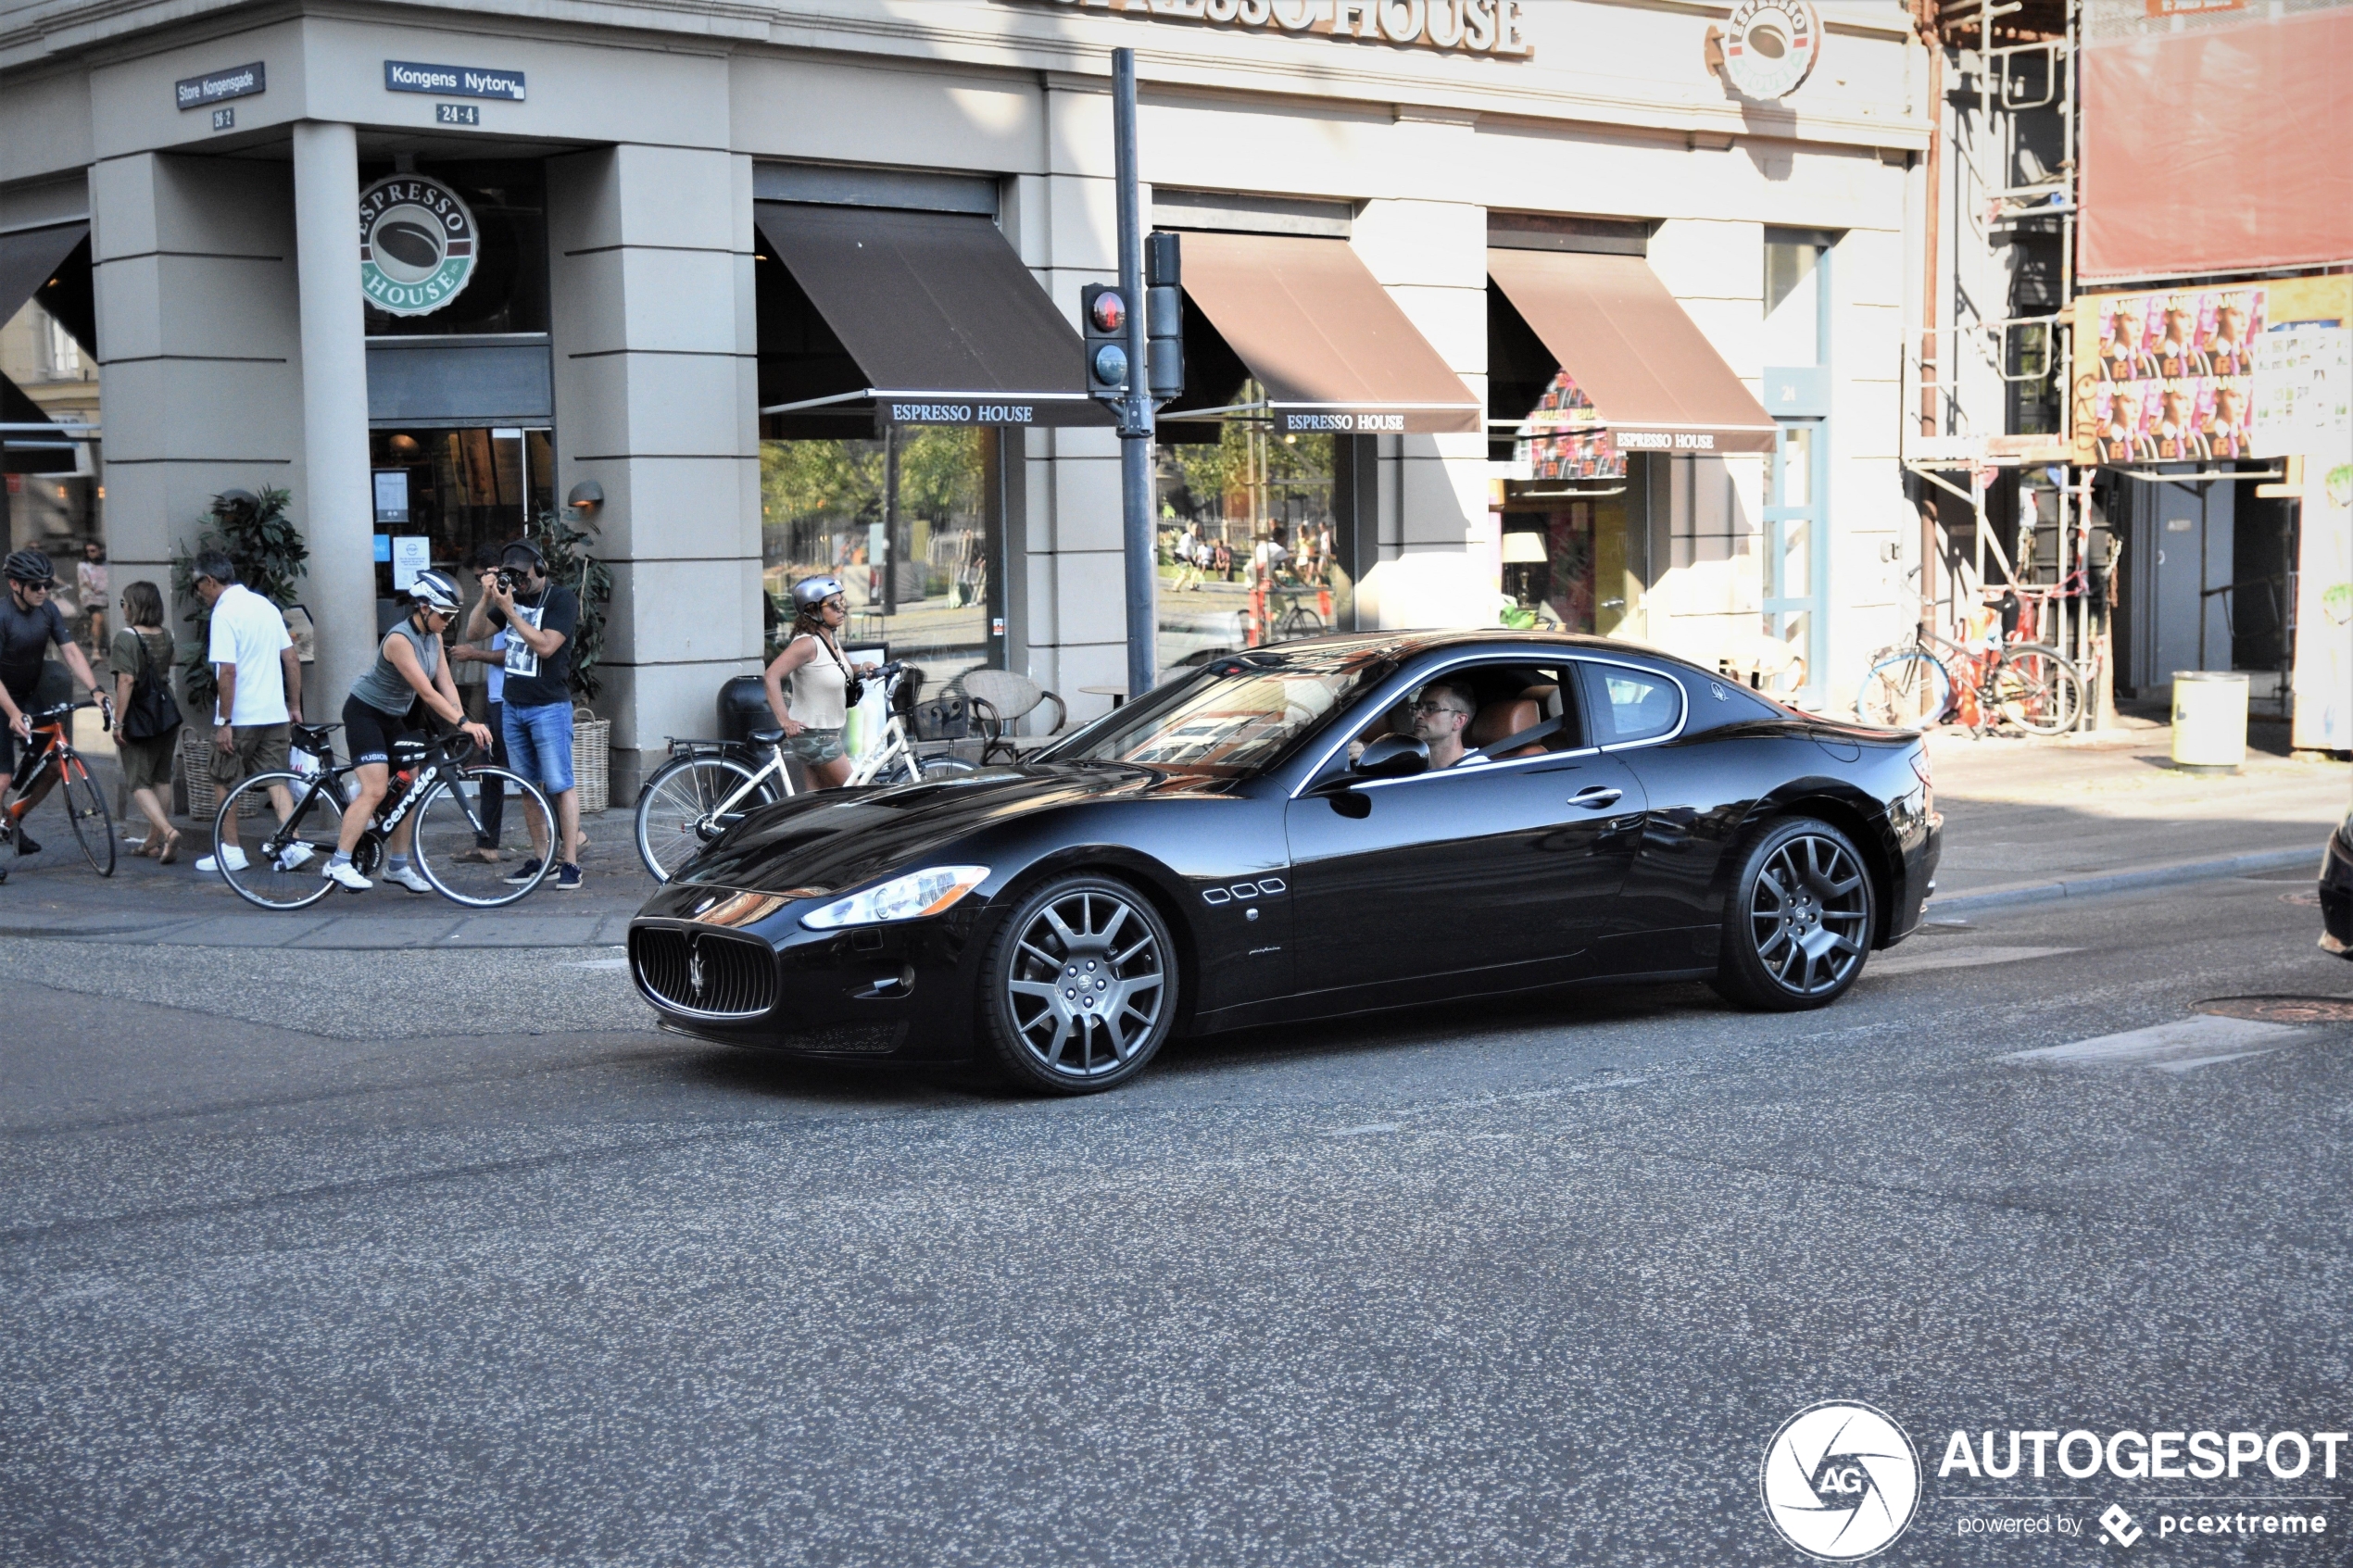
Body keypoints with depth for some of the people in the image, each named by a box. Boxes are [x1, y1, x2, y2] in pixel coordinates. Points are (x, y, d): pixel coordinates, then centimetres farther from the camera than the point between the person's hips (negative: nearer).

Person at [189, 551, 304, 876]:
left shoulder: (225, 612, -14)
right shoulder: (265, 605, 10)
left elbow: (227, 671, -21)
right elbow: (292, 659, 13)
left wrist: (224, 722, -17)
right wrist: (294, 707, 18)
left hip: (240, 716, -7)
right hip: (275, 713, 7)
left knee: (226, 781, 9)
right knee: (276, 778, 8)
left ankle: (230, 850, 14)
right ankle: (293, 843, -5)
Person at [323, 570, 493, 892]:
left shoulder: (433, 637, -1)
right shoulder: (400, 639, -27)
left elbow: (446, 684, -4)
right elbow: (427, 693, -32)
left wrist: (466, 724, -16)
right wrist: (463, 722, -36)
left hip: (394, 717, 9)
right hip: (364, 713, -9)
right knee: (375, 790, -18)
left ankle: (398, 865, 14)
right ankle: (339, 864, -16)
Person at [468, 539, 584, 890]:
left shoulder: (562, 599, -9)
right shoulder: (512, 596, 10)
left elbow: (544, 645, -21)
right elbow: (474, 634, 8)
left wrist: (510, 610, -22)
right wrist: (487, 598, -6)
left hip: (549, 706, -7)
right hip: (512, 704, 7)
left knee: (561, 785, -6)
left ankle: (570, 862, -5)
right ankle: (540, 857, 16)